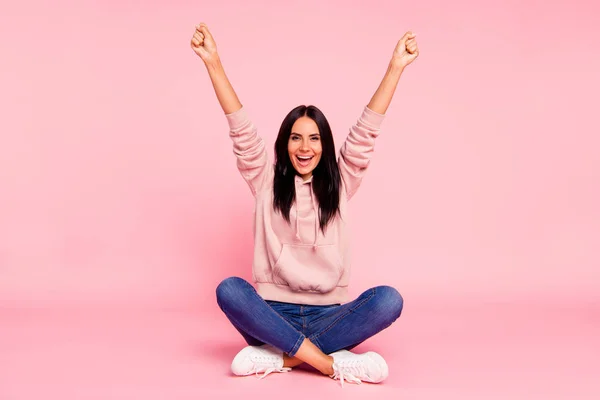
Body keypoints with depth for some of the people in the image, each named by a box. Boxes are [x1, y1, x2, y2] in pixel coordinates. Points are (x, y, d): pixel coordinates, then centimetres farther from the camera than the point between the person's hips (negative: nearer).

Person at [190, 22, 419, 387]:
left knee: (389, 299, -27)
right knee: (229, 289, -31)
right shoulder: (267, 182, 6)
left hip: (327, 315, 1)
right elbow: (241, 128, -3)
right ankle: (332, 363, -31)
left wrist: (396, 66, -6)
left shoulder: (340, 183, 7)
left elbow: (367, 130, 0)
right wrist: (213, 62, -9)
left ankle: (280, 356, -26)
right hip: (272, 311, 0)